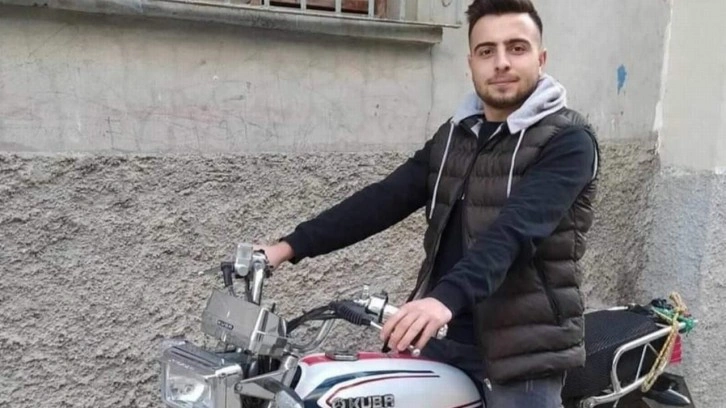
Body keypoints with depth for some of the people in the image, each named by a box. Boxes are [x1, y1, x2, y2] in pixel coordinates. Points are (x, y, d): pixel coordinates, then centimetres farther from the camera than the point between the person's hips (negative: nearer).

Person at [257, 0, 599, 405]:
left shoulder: (569, 140, -9)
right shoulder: (455, 135, 11)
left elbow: (514, 229, -25)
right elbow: (385, 199, 3)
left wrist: (447, 298, -41)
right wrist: (291, 246, -7)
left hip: (524, 351, -5)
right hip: (446, 340, 6)